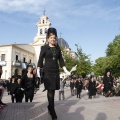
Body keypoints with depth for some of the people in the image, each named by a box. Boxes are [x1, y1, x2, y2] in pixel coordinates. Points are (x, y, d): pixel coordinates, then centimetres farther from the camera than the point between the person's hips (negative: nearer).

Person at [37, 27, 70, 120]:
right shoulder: (44, 47, -1)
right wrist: (38, 71, -13)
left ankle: (50, 107, 28)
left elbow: (61, 59, 12)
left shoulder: (58, 48, 9)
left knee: (53, 90, 8)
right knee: (50, 90, -5)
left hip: (56, 71, 4)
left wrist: (65, 70, 5)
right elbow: (40, 60, -3)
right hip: (47, 71, -4)